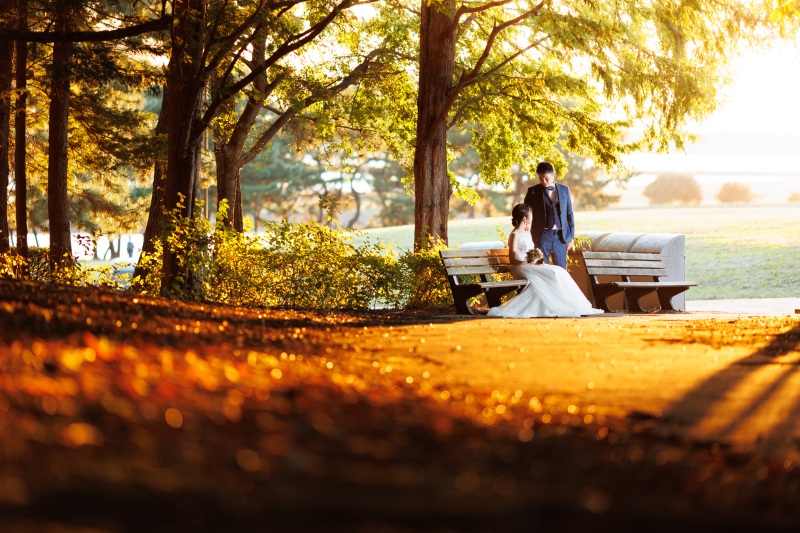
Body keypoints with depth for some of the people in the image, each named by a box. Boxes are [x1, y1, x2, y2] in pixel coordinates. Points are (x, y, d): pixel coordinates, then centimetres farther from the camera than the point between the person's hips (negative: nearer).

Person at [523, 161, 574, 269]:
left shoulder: (564, 190, 9)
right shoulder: (533, 191, 3)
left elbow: (569, 214, 13)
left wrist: (571, 237, 7)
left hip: (561, 236, 2)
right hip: (542, 236, -2)